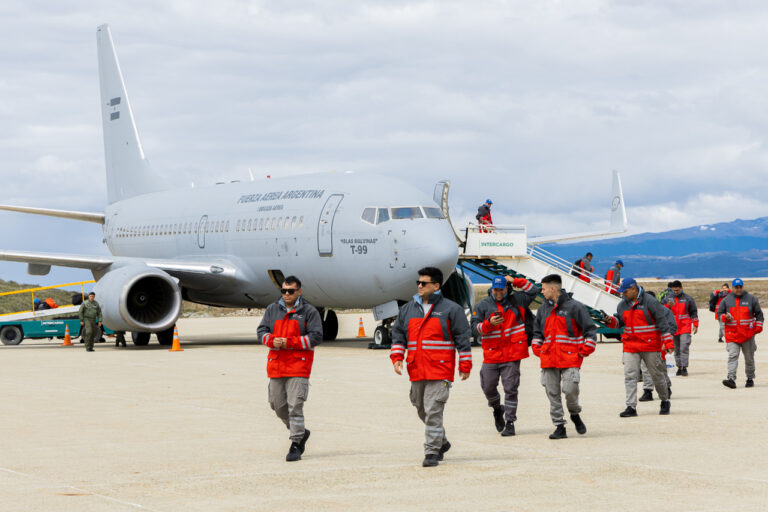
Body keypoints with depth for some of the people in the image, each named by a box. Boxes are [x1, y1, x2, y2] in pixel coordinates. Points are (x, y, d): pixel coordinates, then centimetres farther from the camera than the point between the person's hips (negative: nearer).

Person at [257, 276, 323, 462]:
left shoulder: (309, 311, 0)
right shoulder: (272, 310, 13)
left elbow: (316, 337, -7)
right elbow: (261, 331, 9)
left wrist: (289, 342, -15)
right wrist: (272, 340, -14)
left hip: (298, 366, -5)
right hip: (276, 366, 5)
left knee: (295, 406, -11)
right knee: (278, 405, 9)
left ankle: (295, 446, -6)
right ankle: (300, 432, 31)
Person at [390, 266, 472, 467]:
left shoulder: (451, 309, -1)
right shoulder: (408, 309, 14)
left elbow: (462, 338, -1)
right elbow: (398, 335, 16)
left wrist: (465, 366, -2)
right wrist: (397, 357, 2)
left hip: (440, 371, -6)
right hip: (416, 371, 6)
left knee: (433, 410, -13)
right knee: (422, 410, 14)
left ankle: (432, 452, -10)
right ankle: (442, 442, 34)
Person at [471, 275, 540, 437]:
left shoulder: (516, 300, 6)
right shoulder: (483, 305, 5)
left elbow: (534, 290, 10)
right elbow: (475, 327, 1)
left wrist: (515, 281, 3)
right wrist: (489, 323, -18)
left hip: (512, 355, -1)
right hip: (491, 355, 1)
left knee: (510, 388, -4)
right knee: (488, 387, 5)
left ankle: (510, 422, 2)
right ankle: (497, 409, 36)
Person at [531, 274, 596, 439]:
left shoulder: (574, 306, -3)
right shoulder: (543, 309, 15)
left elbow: (590, 330, -2)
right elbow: (537, 331, 27)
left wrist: (584, 351, -5)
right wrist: (537, 349, 13)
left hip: (570, 358, -5)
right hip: (549, 360, 5)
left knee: (570, 389, -14)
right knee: (552, 393, 1)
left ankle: (575, 414, 15)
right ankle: (559, 427, 8)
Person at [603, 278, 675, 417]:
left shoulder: (650, 302, -8)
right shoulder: (623, 305, 9)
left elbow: (663, 322, -8)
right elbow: (619, 321, 20)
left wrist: (668, 342, -12)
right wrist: (610, 321, -4)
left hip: (650, 346, -4)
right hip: (630, 346, 4)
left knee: (657, 374, 8)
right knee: (630, 376, -7)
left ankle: (665, 401, 28)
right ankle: (631, 407, -8)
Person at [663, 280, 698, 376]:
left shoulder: (688, 299, 5)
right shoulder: (668, 299, 10)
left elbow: (694, 312, 8)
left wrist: (695, 325, 2)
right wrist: (668, 306, -13)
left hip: (685, 327, -3)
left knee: (684, 348, -12)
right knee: (676, 349, 7)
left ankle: (684, 368, -14)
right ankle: (679, 367, 13)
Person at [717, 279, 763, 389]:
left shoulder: (751, 299, 6)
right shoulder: (726, 300, 7)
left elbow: (759, 313, 11)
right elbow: (719, 312, 11)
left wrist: (758, 326, 1)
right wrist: (725, 317, -11)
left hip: (748, 334, 0)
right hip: (732, 333, 0)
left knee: (749, 358, 8)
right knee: (732, 356, -14)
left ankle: (750, 379, 23)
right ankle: (731, 379, -23)